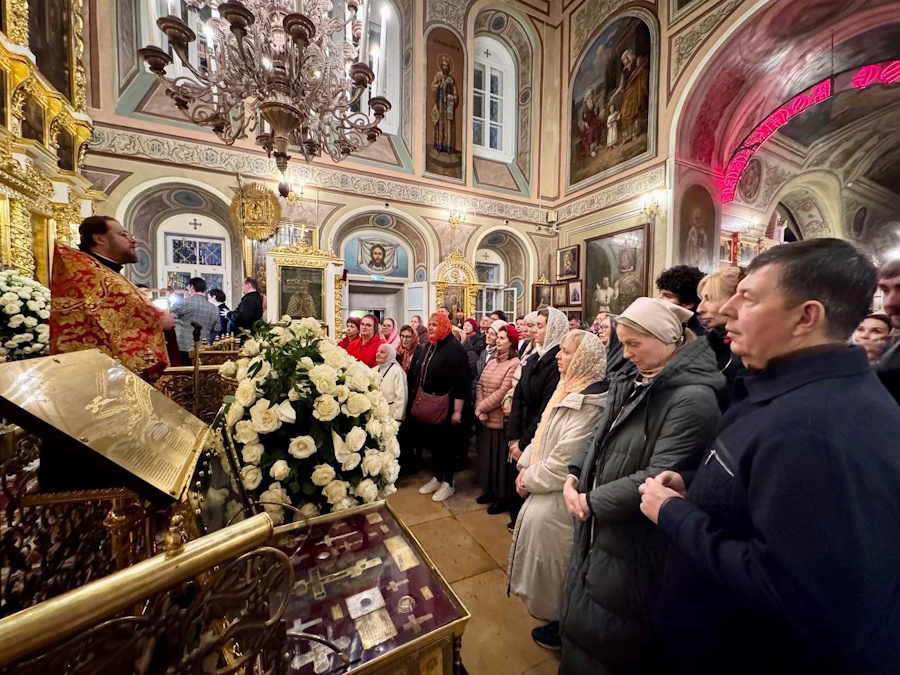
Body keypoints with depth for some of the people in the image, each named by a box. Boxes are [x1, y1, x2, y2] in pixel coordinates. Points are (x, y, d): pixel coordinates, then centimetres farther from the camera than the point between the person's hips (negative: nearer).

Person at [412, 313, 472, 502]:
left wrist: (457, 411, -20)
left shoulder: (455, 348, -16)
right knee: (432, 442, 18)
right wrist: (416, 402, 16)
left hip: (445, 408, -7)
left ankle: (448, 483, 25)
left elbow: (461, 382, -20)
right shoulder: (429, 347, 9)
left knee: (447, 444, 8)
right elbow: (418, 376, 16)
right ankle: (437, 478, 36)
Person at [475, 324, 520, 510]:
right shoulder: (492, 362, 11)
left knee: (501, 458, 7)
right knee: (486, 455, 18)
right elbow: (480, 385, 4)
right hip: (485, 418, 7)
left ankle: (503, 497, 27)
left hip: (501, 419, -7)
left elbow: (502, 393, -20)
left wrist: (481, 407, -12)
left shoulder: (514, 364, -14)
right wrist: (479, 409, -11)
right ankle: (489, 490, 38)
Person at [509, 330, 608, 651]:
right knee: (535, 516, 18)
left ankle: (560, 621, 28)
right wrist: (526, 466, 1)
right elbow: (544, 433, 10)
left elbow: (565, 459, -26)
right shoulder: (569, 389, 5)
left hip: (561, 495, -9)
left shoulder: (588, 403, -25)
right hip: (549, 487, 9)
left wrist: (531, 480, -13)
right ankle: (551, 607, 45)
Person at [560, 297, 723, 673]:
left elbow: (657, 478, -26)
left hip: (633, 544, -7)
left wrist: (591, 502, -17)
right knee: (582, 626, 26)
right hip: (599, 530, 8)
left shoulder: (692, 398, -22)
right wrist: (573, 476, -4)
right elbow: (600, 437, 10)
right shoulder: (635, 383, 5)